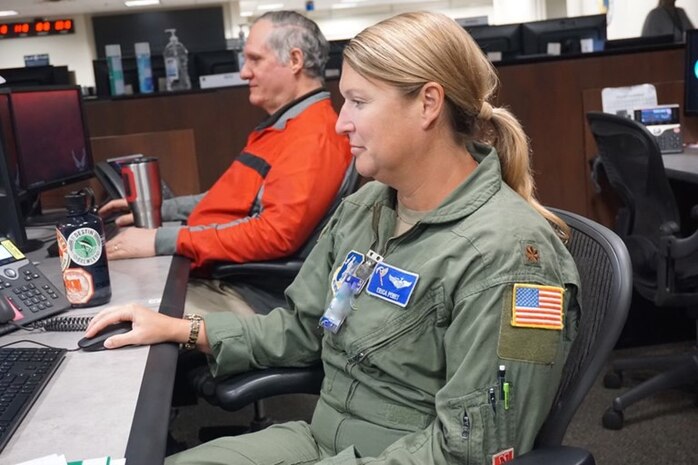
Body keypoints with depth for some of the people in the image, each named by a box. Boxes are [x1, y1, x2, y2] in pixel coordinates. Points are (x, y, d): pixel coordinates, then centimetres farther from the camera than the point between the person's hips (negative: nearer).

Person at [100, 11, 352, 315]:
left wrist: (161, 241, -23)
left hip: (243, 294, -10)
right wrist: (156, 209, 17)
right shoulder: (282, 127, 19)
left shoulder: (315, 137, -16)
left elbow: (277, 233, -27)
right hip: (210, 273, 10)